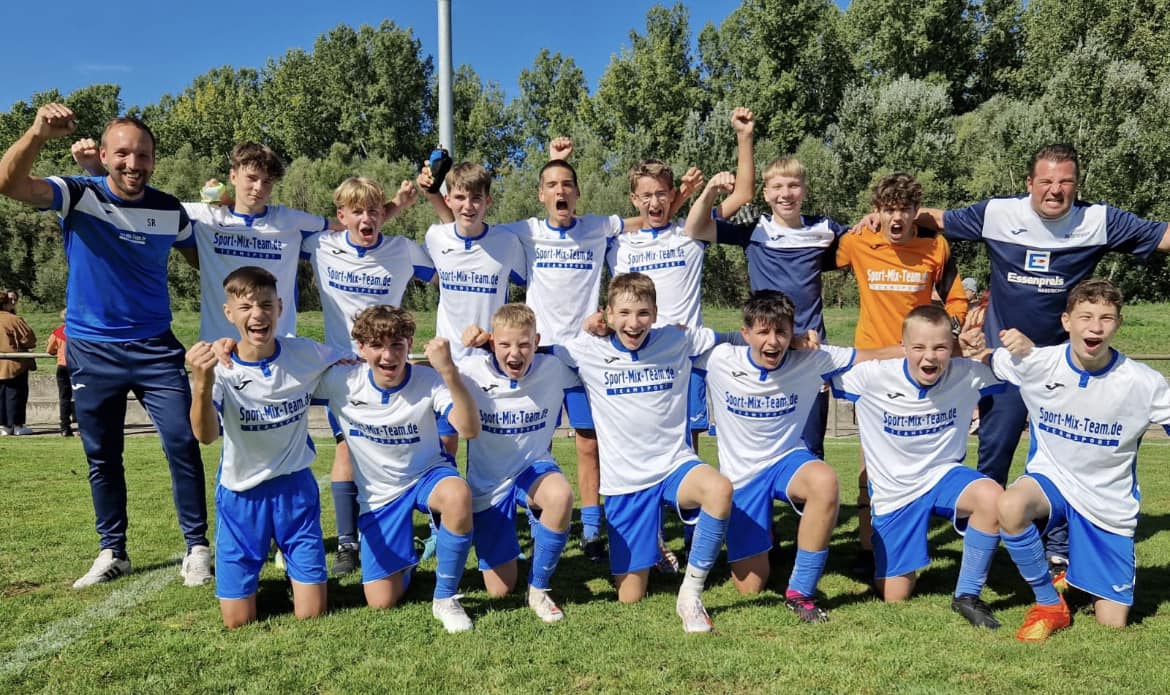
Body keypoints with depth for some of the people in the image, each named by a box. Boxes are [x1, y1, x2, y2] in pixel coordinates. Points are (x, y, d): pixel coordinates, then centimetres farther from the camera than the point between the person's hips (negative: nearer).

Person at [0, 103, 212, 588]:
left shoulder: (171, 210, 0)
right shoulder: (79, 195, -7)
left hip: (155, 347, 1)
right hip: (91, 351, 0)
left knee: (182, 445, -5)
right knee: (102, 457, 10)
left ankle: (198, 548, 7)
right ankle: (113, 553, 25)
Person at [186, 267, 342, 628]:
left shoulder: (306, 354, -10)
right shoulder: (220, 368, -16)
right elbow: (206, 435, -32)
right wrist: (202, 383, -50)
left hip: (295, 488, 1)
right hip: (240, 493, -1)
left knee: (312, 613, 0)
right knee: (238, 620, 4)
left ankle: (294, 571, 34)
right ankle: (253, 580, 37)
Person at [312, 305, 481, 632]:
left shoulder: (429, 381, -21)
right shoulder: (342, 382, -15)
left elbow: (469, 429, -35)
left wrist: (450, 372, -48)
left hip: (427, 475, -2)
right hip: (378, 495, 2)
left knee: (458, 495, -41)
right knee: (381, 602, -2)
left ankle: (445, 598, -17)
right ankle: (404, 556, 36)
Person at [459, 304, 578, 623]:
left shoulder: (554, 369, -15)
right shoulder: (472, 371, -18)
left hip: (533, 467, 0)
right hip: (487, 482, 0)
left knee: (561, 496, -39)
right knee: (500, 590, 3)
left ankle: (538, 589, -13)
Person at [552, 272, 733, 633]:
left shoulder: (678, 341, 0)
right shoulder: (587, 351, -3)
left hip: (674, 466, 0)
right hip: (624, 480, 0)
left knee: (720, 489, -37)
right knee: (630, 598, 2)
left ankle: (691, 593, -16)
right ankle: (648, 549, 39)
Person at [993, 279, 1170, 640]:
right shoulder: (1035, 363, -14)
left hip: (1109, 503, 1)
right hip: (1051, 480, 0)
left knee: (1112, 623, 1)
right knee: (1011, 506, -39)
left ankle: (1079, 562, 36)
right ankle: (1049, 604, -12)